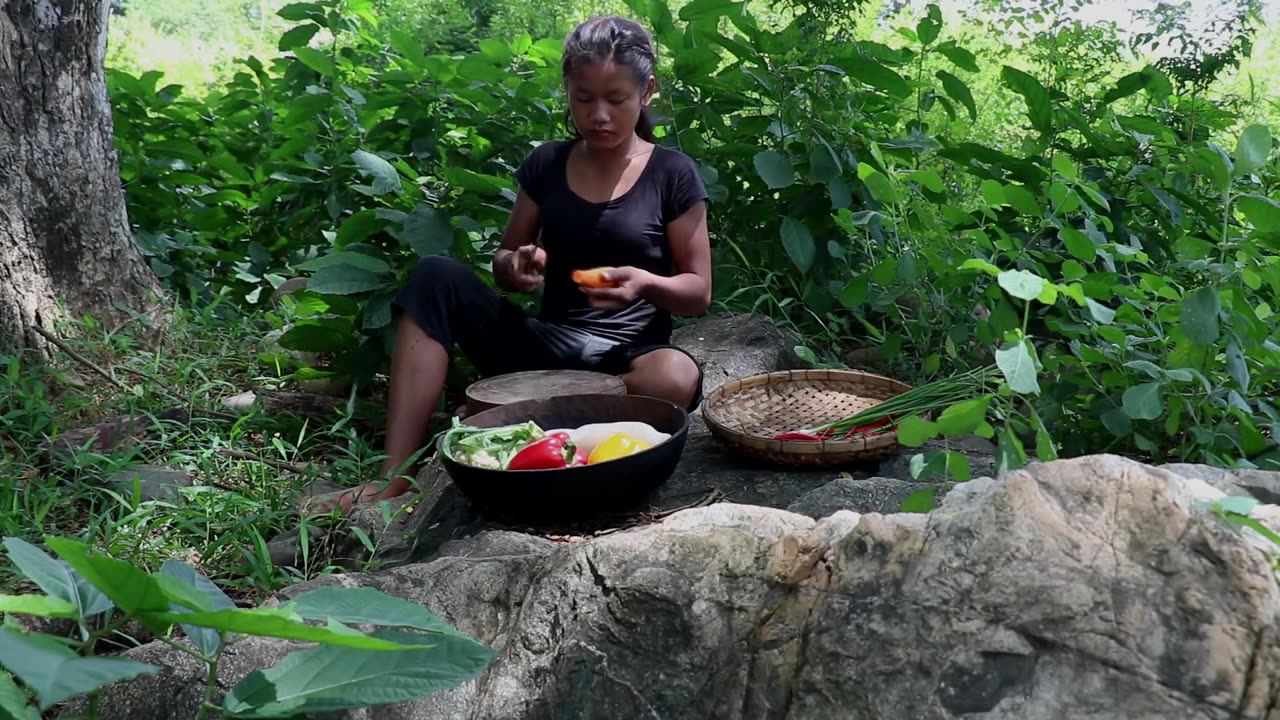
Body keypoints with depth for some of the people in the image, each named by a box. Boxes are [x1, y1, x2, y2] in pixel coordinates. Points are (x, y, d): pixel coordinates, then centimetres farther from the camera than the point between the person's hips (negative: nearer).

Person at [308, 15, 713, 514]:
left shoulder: (673, 176, -3)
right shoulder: (546, 164, 5)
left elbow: (699, 294, -1)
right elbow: (503, 264, 11)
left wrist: (647, 283, -23)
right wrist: (518, 266, -13)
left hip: (628, 358, -3)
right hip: (545, 346, 3)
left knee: (677, 378, -38)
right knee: (438, 277, -19)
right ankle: (395, 477, -26)